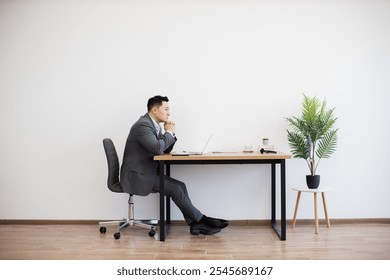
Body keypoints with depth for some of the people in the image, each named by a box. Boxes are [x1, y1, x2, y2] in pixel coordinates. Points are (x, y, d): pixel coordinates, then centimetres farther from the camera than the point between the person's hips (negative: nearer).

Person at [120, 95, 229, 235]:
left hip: (146, 173, 9)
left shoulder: (153, 124, 12)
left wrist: (170, 132, -1)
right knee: (175, 189, -17)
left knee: (180, 186, -5)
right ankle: (201, 219, -5)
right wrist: (169, 132, -14)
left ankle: (195, 224, -6)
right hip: (137, 176, -9)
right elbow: (157, 148, -30)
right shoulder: (143, 125, -18)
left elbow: (166, 150, 16)